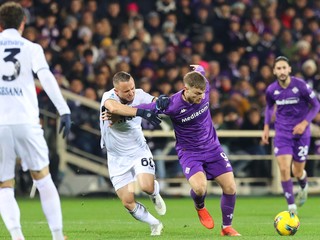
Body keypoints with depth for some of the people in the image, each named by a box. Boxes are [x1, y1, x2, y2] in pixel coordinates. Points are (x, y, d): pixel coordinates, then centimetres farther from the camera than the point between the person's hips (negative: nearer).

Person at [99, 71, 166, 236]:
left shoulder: (139, 95, -12)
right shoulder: (109, 97, -23)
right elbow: (114, 107, -46)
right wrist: (142, 112, -54)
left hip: (139, 151, 1)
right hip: (117, 158, -1)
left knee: (146, 186, -23)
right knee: (128, 202, -5)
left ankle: (155, 195, 15)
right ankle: (155, 225, 19)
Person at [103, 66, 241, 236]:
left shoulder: (203, 90, -16)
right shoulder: (172, 105, -28)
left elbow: (199, 70, 7)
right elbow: (143, 108, -16)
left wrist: (198, 69, 29)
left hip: (212, 148, 4)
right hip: (189, 151, -4)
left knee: (230, 187, -3)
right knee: (199, 187, -28)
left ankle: (226, 227, 18)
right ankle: (200, 208, 10)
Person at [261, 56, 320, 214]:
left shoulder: (300, 86, -14)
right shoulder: (271, 90, -4)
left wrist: (304, 123, -15)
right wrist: (266, 127, 9)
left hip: (301, 133, -1)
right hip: (282, 134, 2)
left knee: (297, 173, 7)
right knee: (284, 169, -14)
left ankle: (304, 187, 45)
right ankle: (291, 207, -4)